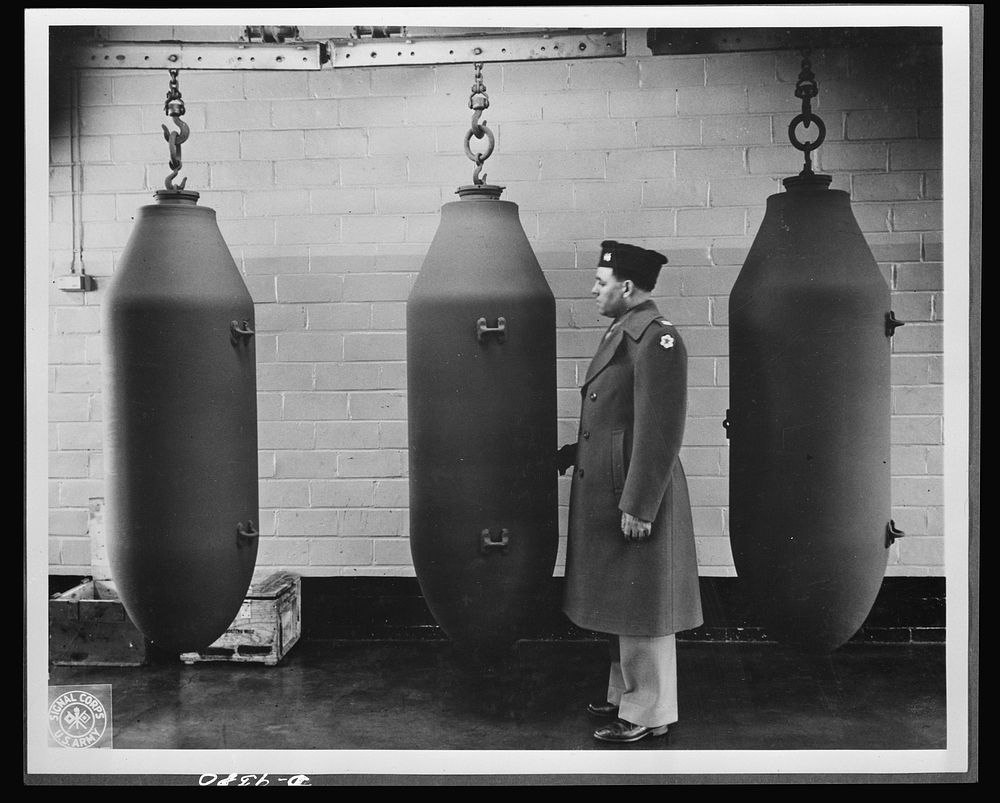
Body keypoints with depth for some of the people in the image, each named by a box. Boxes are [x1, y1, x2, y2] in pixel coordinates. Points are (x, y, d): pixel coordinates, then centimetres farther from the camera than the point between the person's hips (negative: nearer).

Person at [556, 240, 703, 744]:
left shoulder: (656, 339, -18)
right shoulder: (623, 333, 12)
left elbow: (659, 433, -22)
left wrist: (638, 507, -21)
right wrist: (573, 452, 15)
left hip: (635, 498, -10)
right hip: (606, 494, 10)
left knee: (641, 609, 3)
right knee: (622, 604, 19)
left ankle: (649, 713, 17)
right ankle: (627, 694, 34)